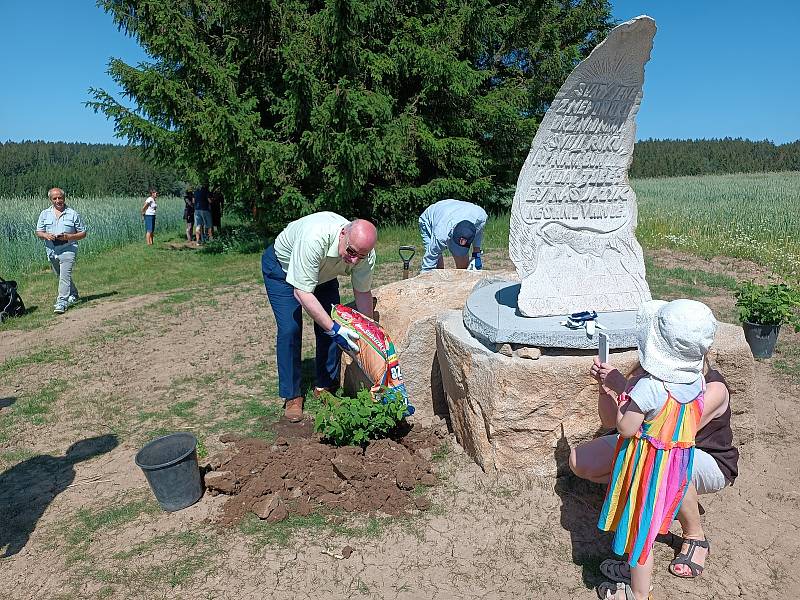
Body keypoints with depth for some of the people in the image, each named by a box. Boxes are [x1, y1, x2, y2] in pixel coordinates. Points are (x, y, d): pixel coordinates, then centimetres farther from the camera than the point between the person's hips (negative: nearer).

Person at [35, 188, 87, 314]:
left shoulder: (73, 214, -1)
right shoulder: (45, 214, 9)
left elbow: (83, 233, 2)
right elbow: (38, 232, 11)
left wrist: (68, 236, -14)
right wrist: (46, 235, -12)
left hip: (68, 250, -5)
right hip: (52, 251, 5)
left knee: (65, 276, -16)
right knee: (60, 276, 18)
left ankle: (62, 302, -19)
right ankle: (73, 296, 37)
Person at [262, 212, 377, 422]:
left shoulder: (365, 254, -28)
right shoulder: (315, 238, -46)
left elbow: (363, 293, -12)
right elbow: (301, 292, -42)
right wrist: (334, 328, -44)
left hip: (323, 273, 5)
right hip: (281, 266, -4)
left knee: (333, 327, -6)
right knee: (290, 330, -14)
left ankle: (325, 387, 13)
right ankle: (292, 396, 1)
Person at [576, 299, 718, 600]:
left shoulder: (649, 386, -33)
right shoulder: (698, 381, -9)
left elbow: (625, 428, -23)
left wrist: (618, 387, -14)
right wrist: (622, 385, -1)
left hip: (648, 467, -7)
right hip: (676, 464, 7)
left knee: (639, 528, 14)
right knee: (646, 526, 28)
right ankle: (636, 570, 50)